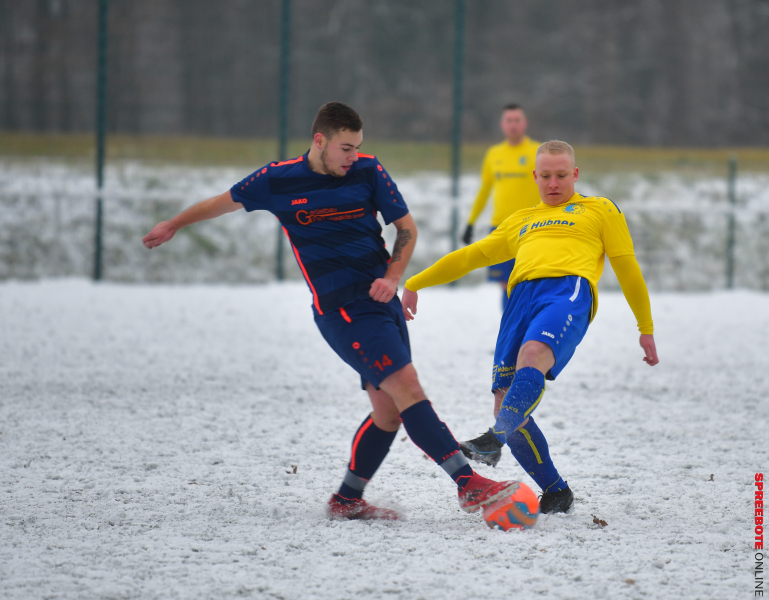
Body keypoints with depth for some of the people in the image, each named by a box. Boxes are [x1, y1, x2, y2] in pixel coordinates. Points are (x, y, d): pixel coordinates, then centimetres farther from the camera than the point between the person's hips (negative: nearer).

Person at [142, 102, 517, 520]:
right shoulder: (279, 180, -2)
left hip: (381, 299, 5)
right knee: (406, 386, -18)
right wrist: (174, 225, 28)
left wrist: (392, 277, -5)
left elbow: (406, 227, 11)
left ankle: (347, 500, 19)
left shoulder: (368, 171, 4)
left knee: (389, 411, 3)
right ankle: (468, 485, -24)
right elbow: (225, 202, 15)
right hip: (340, 309, -5)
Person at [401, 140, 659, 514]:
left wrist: (646, 328, 17)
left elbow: (627, 267, 22)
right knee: (506, 400, -11)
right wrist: (414, 284, 38)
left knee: (533, 353, -37)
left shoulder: (599, 210, 26)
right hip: (522, 296, 5)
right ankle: (555, 494, -1)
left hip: (569, 289, -5)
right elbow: (469, 256, 40)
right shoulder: (521, 222, 36)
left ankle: (493, 439, -58)